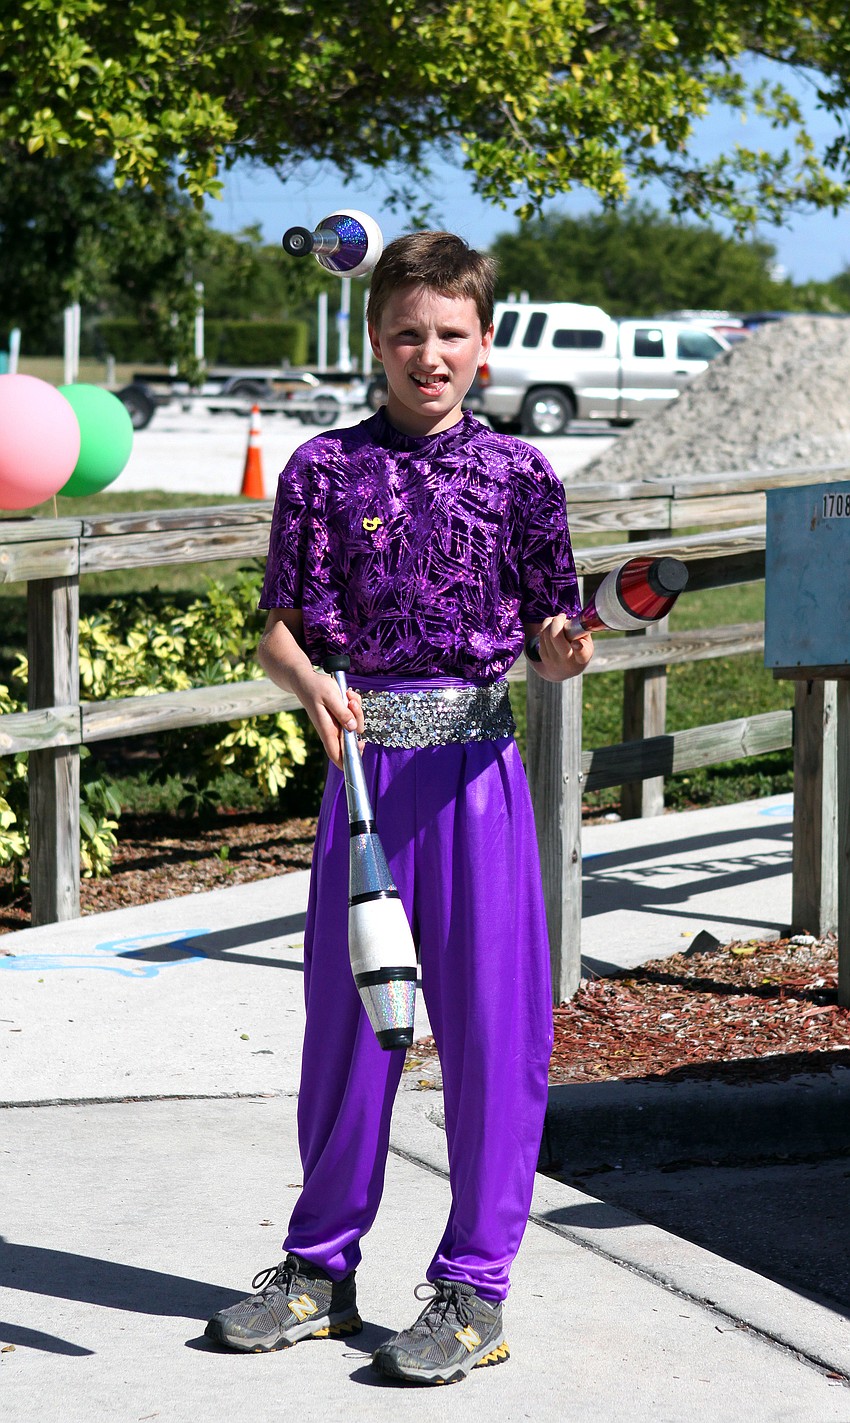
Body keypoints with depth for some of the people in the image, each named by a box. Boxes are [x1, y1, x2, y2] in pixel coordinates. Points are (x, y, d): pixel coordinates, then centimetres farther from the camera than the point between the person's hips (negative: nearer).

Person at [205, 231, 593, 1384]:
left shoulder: (517, 473, 4)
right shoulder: (326, 469, 3)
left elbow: (552, 639, 5)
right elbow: (278, 628, 2)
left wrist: (562, 652, -18)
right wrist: (312, 682, -18)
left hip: (478, 772, 0)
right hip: (363, 762, 1)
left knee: (491, 1021, -1)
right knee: (346, 1017, 9)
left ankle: (475, 1285, 9)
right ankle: (322, 1267, 24)